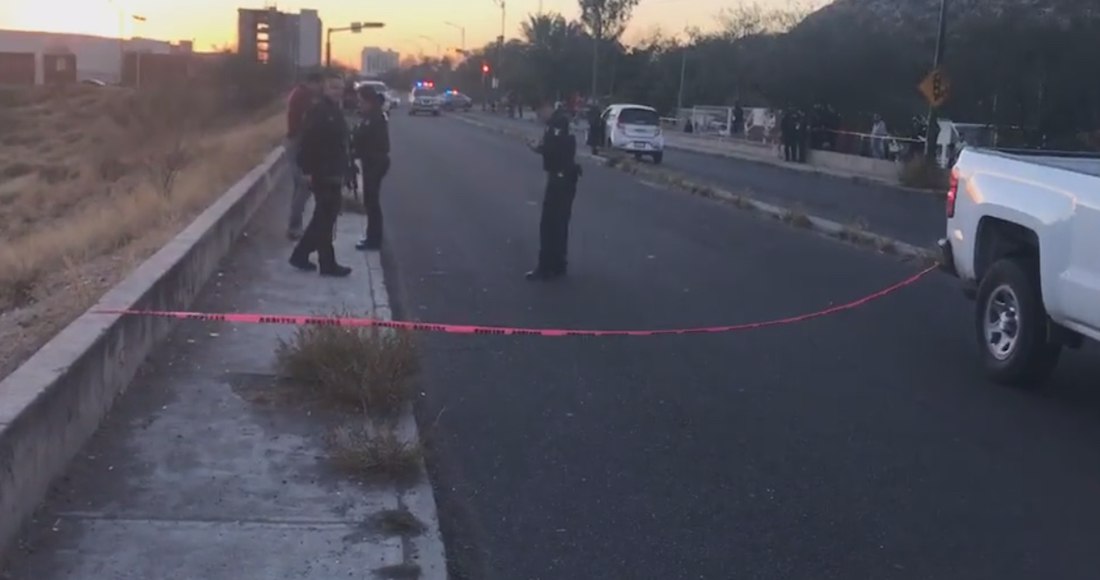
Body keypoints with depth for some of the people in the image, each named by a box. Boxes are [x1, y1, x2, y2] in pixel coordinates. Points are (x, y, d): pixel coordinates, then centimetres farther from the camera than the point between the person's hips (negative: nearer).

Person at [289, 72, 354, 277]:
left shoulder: (337, 112, 16)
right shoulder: (317, 111, -14)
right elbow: (308, 142, -20)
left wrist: (343, 170, 17)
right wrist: (308, 170, -23)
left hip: (334, 174, 10)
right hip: (322, 174, -10)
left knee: (324, 217, 15)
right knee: (325, 219, -3)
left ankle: (300, 255, 24)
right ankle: (328, 263, 4)